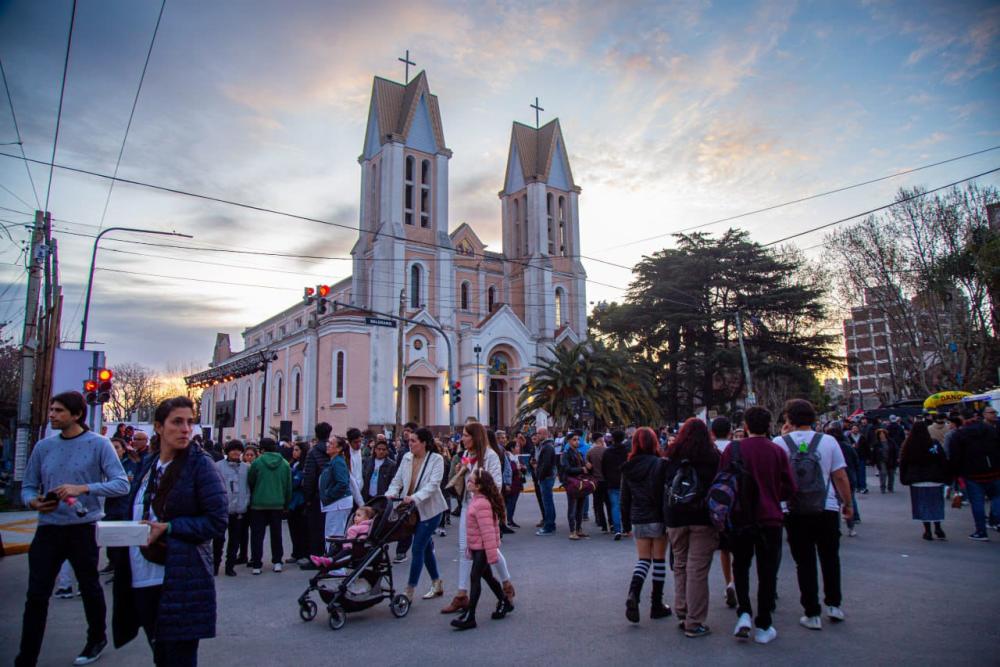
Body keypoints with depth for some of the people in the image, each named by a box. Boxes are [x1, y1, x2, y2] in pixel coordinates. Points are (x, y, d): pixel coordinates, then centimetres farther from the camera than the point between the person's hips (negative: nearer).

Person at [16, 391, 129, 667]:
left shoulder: (98, 444, -9)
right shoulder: (43, 446, 4)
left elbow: (121, 484, -15)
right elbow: (28, 486, 10)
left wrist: (83, 488, -27)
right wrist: (33, 501, -12)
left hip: (83, 528, -3)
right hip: (48, 527, 3)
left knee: (89, 588, 15)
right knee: (36, 595, 1)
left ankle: (97, 639, 37)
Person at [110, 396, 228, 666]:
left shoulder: (200, 464, -10)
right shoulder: (148, 464, 9)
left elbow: (217, 521, -14)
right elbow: (137, 514, 18)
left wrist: (168, 528, -20)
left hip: (180, 582, -6)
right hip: (142, 580, 6)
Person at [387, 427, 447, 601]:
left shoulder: (436, 459, -12)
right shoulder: (407, 457, 2)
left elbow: (433, 485, -22)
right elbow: (397, 479, 4)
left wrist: (414, 497, -34)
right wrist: (391, 494, -15)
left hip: (429, 510, -6)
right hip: (412, 509, 6)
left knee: (418, 549, -7)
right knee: (426, 547, 16)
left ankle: (409, 591, 3)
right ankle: (437, 584, 32)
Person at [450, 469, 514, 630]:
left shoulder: (482, 504, -24)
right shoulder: (475, 500, 9)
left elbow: (487, 531, -25)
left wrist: (492, 553, -24)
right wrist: (470, 547, 22)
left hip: (482, 548, -10)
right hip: (477, 547, 10)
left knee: (475, 577, -7)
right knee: (487, 576, 19)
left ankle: (469, 617, -2)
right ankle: (504, 602, 35)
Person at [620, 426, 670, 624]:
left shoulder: (628, 467, 3)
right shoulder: (659, 464, -10)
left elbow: (625, 498, 7)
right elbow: (664, 494, -13)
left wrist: (626, 522, 14)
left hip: (638, 520, 4)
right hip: (657, 518, -3)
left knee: (643, 559, 12)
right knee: (659, 560, 8)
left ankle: (633, 593, -12)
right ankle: (657, 605, 15)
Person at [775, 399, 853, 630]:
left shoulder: (779, 443, -8)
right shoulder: (828, 441, -4)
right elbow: (840, 476, -4)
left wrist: (784, 435, 5)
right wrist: (848, 504, 9)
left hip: (795, 513, -1)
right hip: (827, 509, 1)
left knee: (804, 562, 7)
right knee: (830, 557, 20)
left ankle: (812, 614, 12)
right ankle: (833, 604, 26)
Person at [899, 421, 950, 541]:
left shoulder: (908, 446, -2)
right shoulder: (935, 445, -7)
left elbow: (902, 463, 3)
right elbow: (944, 462, -6)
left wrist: (904, 479, 12)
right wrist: (947, 478, 1)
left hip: (917, 481, 1)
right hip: (935, 480, 0)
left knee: (922, 505, 7)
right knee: (936, 504, 14)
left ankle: (927, 531, 6)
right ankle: (938, 528, 11)